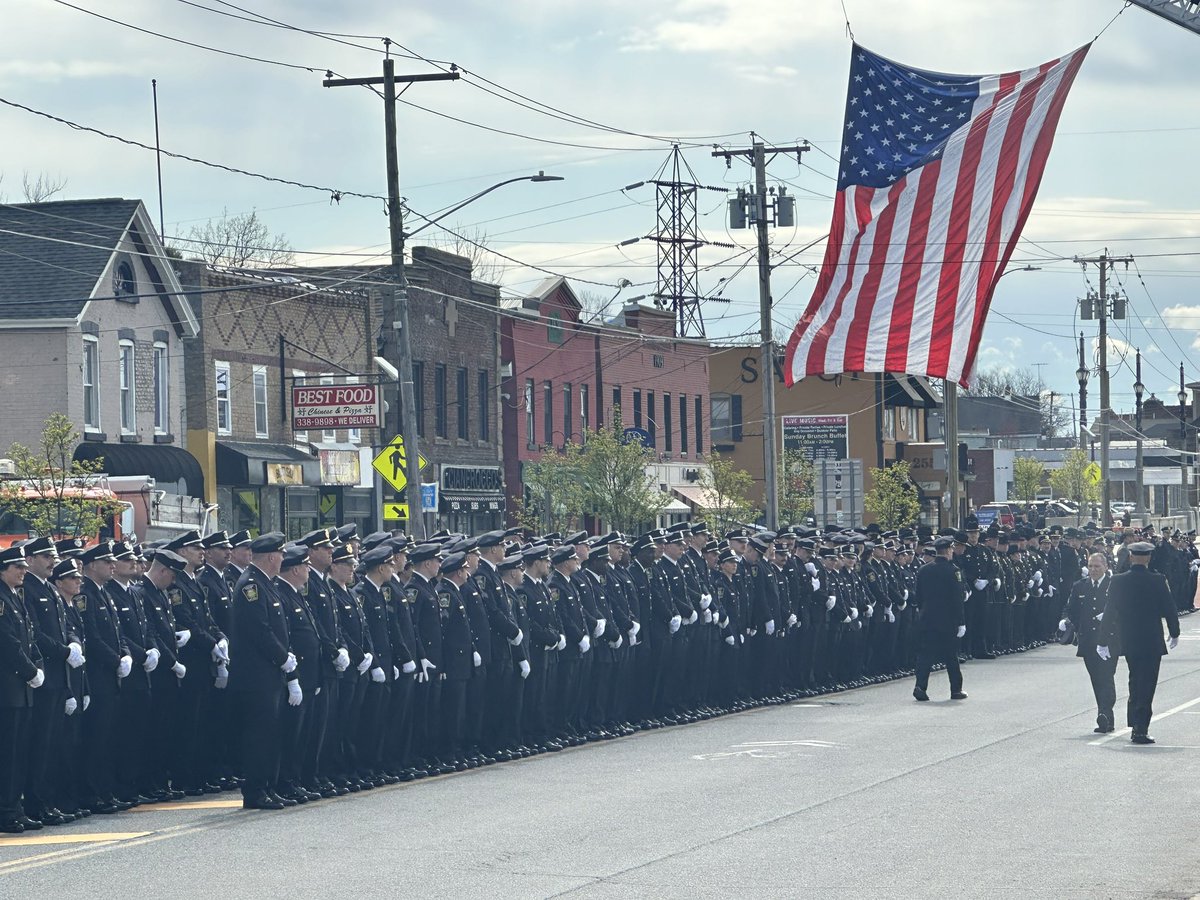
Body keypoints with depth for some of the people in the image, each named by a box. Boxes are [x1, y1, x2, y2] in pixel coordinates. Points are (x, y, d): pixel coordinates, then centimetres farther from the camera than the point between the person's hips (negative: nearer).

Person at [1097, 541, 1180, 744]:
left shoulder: (1118, 581, -4)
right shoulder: (1158, 581, -10)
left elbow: (1109, 612, -1)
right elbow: (1169, 609, -4)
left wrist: (1103, 642, 6)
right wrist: (1174, 634, 12)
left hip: (1127, 641, 3)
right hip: (1152, 642, -3)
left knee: (1136, 680, 21)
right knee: (1147, 684, 0)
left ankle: (1135, 722, 24)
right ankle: (1141, 729, -5)